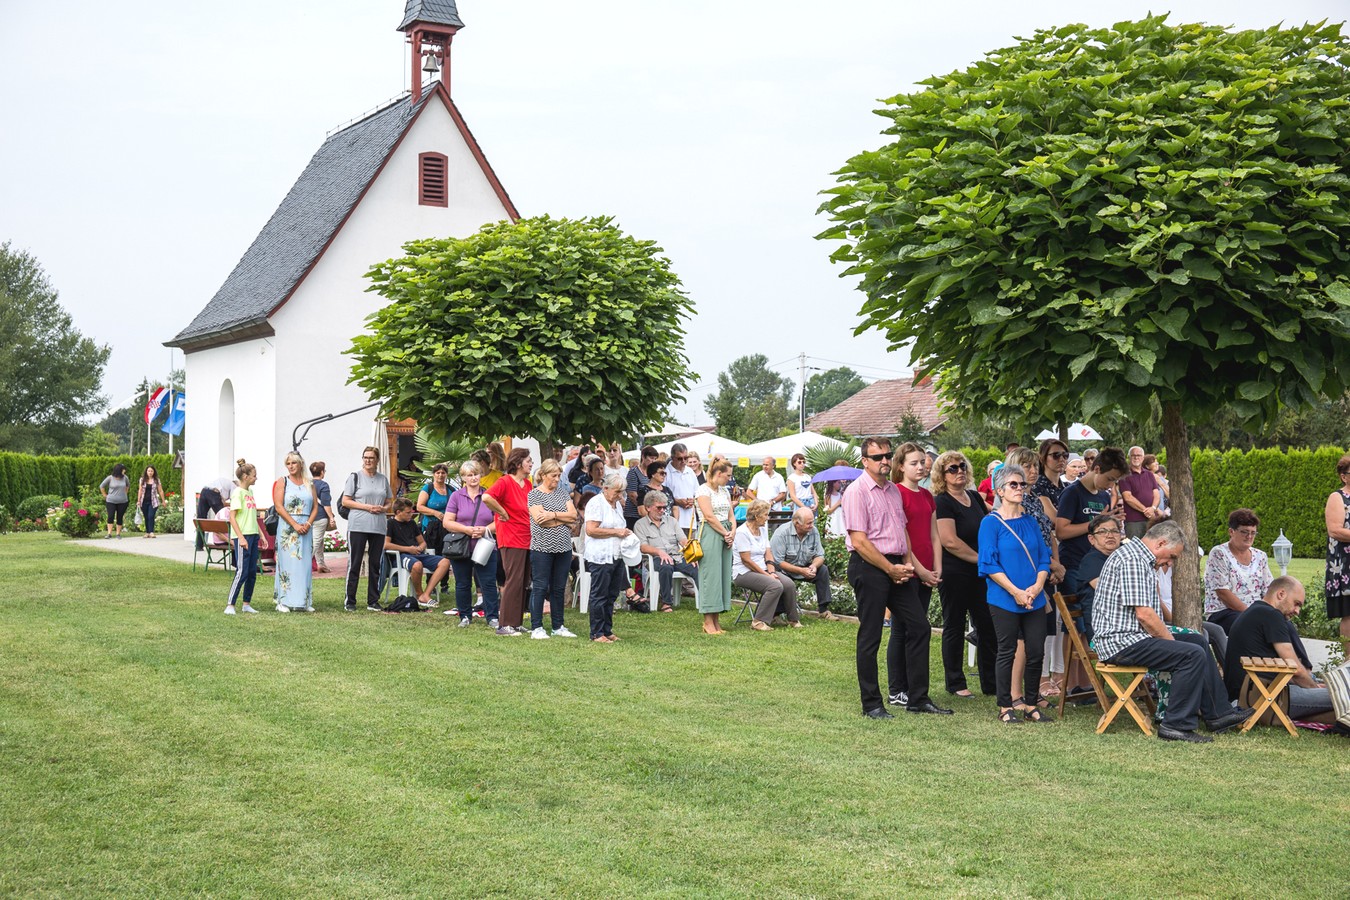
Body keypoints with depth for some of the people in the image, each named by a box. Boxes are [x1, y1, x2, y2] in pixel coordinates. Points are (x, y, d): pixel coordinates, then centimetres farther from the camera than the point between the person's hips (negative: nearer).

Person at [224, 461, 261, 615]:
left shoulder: (250, 491, 15)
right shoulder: (238, 493, -10)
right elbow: (232, 517, -14)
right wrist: (241, 537, -21)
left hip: (253, 535, 8)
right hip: (242, 536, -8)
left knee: (252, 572, 10)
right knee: (242, 572, -10)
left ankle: (247, 604, 18)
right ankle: (230, 606, -7)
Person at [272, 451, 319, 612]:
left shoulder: (309, 484, 13)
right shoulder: (282, 482, 2)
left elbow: (315, 507, 10)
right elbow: (279, 506, -7)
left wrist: (308, 524, -8)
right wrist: (295, 525, -14)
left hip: (306, 528, 4)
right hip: (287, 528, -4)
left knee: (305, 563, 4)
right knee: (287, 562, -5)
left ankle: (304, 601, 9)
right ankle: (283, 602, -2)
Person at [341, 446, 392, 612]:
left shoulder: (383, 479, 15)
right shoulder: (355, 477, 2)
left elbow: (389, 503, 20)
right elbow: (345, 501, -2)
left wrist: (383, 508, -3)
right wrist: (366, 507, -12)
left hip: (378, 528, 4)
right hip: (357, 526, -4)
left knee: (376, 564, 6)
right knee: (354, 563, -3)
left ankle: (373, 601, 13)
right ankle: (350, 602, 3)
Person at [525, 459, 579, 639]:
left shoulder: (563, 492, 13)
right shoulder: (534, 494, -3)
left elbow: (573, 514, 1)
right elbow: (540, 520, -15)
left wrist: (553, 515, -12)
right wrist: (565, 519, -6)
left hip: (563, 547, 5)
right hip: (542, 548, -5)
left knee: (559, 588, 10)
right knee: (540, 587, -2)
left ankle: (558, 626, 17)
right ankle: (536, 628, 3)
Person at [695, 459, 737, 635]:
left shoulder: (725, 491, 17)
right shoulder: (704, 490, -8)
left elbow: (731, 515, 16)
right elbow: (710, 516, -14)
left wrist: (733, 532, -2)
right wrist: (726, 533, -10)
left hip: (726, 535, 8)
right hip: (710, 534, -8)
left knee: (724, 574, 5)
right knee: (710, 576, -7)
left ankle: (716, 621, 9)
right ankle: (708, 622, -4)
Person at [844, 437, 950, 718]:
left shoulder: (893, 490, 15)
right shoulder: (857, 491, -11)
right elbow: (859, 541, -16)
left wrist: (908, 563, 5)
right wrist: (891, 569, -14)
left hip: (896, 568, 8)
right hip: (868, 568, -8)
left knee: (918, 626, 7)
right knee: (870, 637, -1)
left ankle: (918, 698, 16)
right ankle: (871, 704, 8)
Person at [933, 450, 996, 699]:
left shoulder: (975, 497, 12)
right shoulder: (941, 502, -11)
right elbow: (950, 541, -19)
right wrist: (981, 558, -13)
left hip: (979, 574, 7)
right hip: (954, 573, -7)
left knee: (987, 625, 7)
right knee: (954, 626, 3)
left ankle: (991, 684, 14)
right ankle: (955, 683, 12)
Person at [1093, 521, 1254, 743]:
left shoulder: (1140, 558, 20)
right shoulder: (1133, 559, -16)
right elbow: (1144, 614, -21)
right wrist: (1170, 640, -9)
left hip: (1129, 636, 12)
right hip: (1122, 643, -12)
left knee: (1198, 641, 18)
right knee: (1193, 654, -21)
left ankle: (1218, 713, 22)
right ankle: (1177, 725, -14)